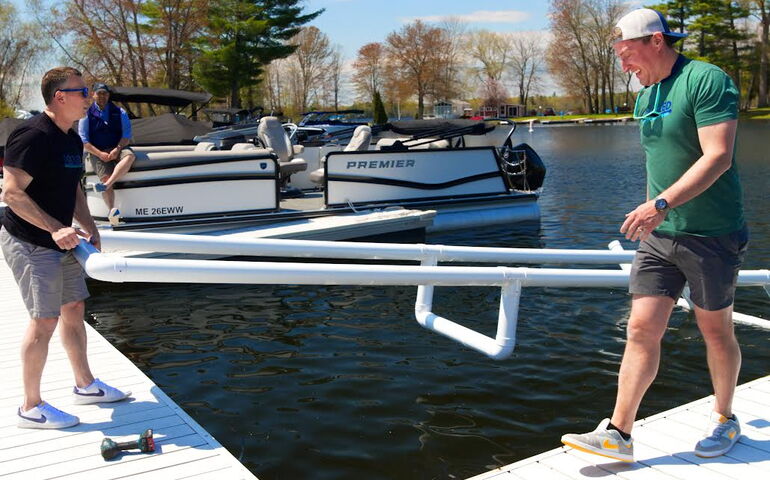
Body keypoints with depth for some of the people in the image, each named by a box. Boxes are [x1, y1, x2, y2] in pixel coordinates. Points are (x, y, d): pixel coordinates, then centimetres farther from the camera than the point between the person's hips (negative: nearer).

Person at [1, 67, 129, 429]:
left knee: (73, 309, 15)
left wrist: (89, 228, 8)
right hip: (30, 244, -9)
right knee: (44, 320, -6)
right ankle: (31, 408, 8)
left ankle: (85, 385, 30)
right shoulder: (33, 136, -19)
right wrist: (55, 229, -27)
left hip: (60, 242, 10)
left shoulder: (72, 140, 10)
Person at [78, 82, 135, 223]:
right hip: (96, 152, -1)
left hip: (117, 149, 2)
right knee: (105, 176, -27)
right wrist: (100, 154, -13)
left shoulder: (119, 112, 13)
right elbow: (83, 141, 2)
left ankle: (106, 184, -47)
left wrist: (117, 149, -16)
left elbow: (127, 134, 4)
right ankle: (112, 211, -41)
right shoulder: (87, 114, 9)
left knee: (129, 155, -34)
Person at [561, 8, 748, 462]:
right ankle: (618, 434, 3)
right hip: (658, 236, 7)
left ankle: (726, 421, 31)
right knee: (641, 329, 0)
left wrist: (662, 203, -31)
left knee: (716, 331, 10)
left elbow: (718, 156, -23)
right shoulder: (646, 97, 11)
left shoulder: (707, 81, -14)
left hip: (711, 236, -6)